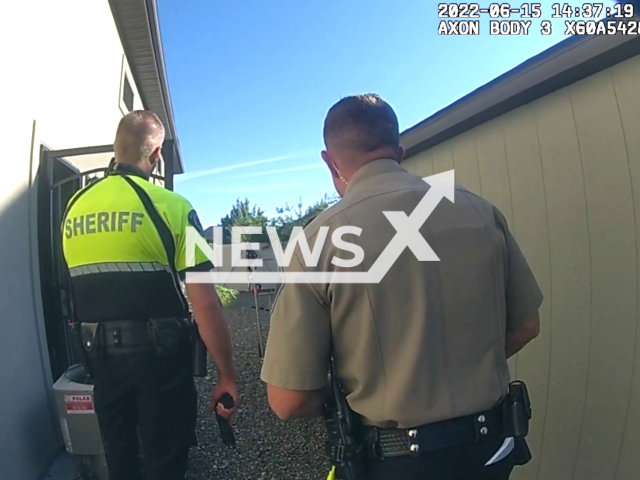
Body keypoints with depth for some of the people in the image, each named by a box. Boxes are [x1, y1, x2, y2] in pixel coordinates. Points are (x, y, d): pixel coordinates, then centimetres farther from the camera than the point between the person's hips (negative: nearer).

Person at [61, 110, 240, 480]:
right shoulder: (170, 206, -15)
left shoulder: (75, 207, 3)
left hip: (98, 352, 6)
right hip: (158, 351, -5)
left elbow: (83, 289, 13)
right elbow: (205, 304, -18)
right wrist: (227, 376, -11)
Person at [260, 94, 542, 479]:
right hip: (491, 446, 4)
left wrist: (352, 397, 2)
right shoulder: (481, 211, -7)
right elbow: (526, 325, 4)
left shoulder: (321, 238, -19)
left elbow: (289, 401, -17)